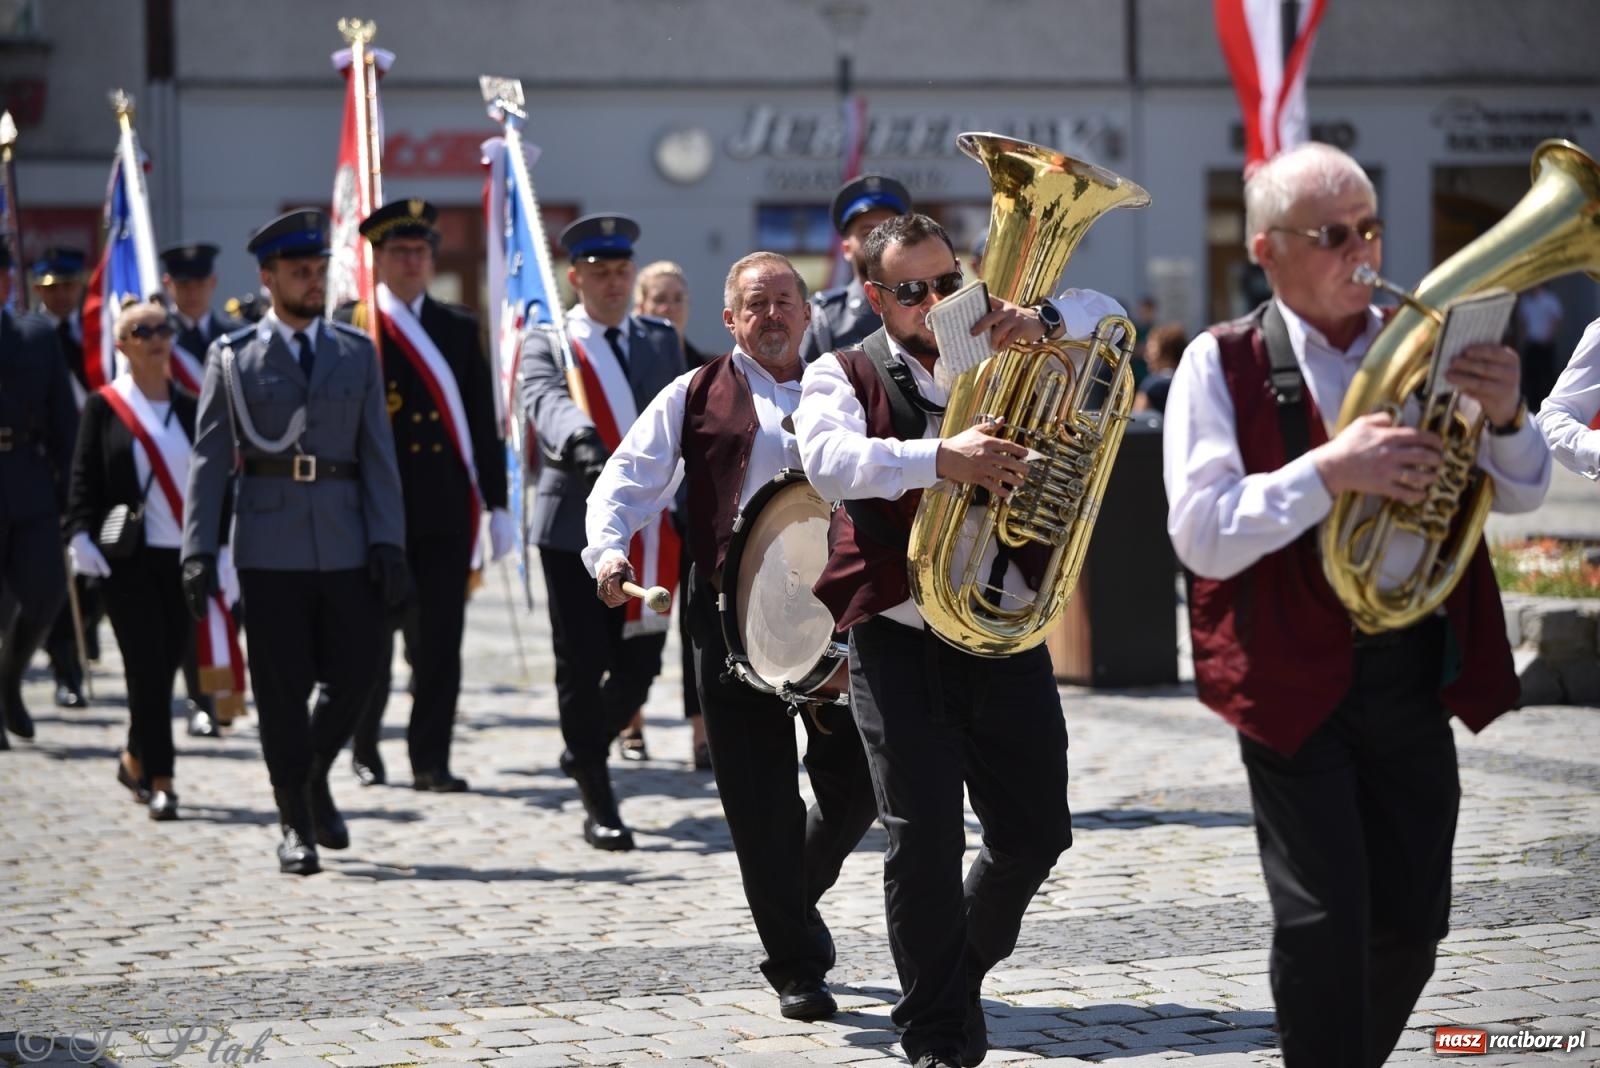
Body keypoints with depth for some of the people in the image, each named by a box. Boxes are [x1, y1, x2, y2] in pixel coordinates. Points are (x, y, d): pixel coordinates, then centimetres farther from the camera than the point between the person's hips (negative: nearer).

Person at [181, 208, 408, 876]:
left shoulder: (356, 353, 10)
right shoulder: (233, 358, 4)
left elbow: (379, 458, 7)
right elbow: (209, 461, 1)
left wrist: (389, 544, -2)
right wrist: (198, 551, -7)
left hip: (346, 545, 2)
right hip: (270, 548, -2)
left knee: (357, 675, 0)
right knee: (282, 690, 0)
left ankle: (314, 776, 28)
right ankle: (295, 823, 11)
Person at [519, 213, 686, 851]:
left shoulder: (661, 340, 14)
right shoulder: (547, 344, 0)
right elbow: (546, 403, -21)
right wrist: (582, 442, -43)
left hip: (652, 530, 3)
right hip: (576, 528, -3)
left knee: (640, 665, 6)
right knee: (582, 670, -1)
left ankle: (585, 750, 33)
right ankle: (598, 804, 8)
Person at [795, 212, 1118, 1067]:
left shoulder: (1002, 355, 12)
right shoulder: (843, 375, 2)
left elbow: (1106, 317, 6)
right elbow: (829, 459, -18)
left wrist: (1041, 321, -17)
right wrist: (941, 458, -35)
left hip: (1009, 636, 4)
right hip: (901, 639, -3)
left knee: (1035, 835, 8)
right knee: (924, 839, -8)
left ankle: (964, 964, 36)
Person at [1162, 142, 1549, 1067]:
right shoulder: (1222, 366, -3)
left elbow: (1520, 496, 9)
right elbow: (1202, 536, -13)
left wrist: (1505, 419, -13)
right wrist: (1328, 471, -25)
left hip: (1414, 671, 4)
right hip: (1297, 679, -4)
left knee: (1413, 922, 9)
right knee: (1327, 919, -10)